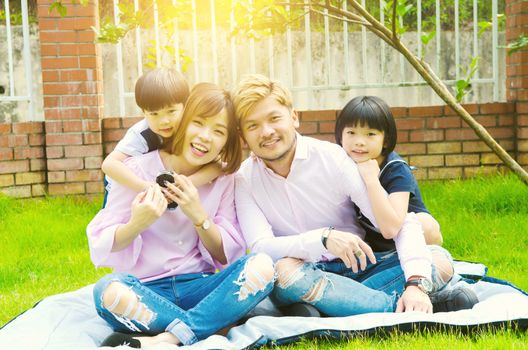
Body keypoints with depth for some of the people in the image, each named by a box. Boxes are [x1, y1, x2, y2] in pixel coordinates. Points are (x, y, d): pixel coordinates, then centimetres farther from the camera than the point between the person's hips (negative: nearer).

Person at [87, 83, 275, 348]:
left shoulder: (222, 178, 6)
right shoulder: (138, 169, -4)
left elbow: (228, 256, 4)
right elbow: (101, 246, -4)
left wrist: (199, 216, -13)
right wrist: (136, 225, -25)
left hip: (197, 286, 3)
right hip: (146, 290, -2)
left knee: (261, 266, -25)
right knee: (109, 290, -36)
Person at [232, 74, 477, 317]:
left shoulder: (333, 158, -8)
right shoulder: (244, 180, -4)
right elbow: (260, 248, -18)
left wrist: (416, 283, -30)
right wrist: (324, 237, -34)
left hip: (355, 269, 1)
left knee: (440, 261, -19)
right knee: (283, 269, -36)